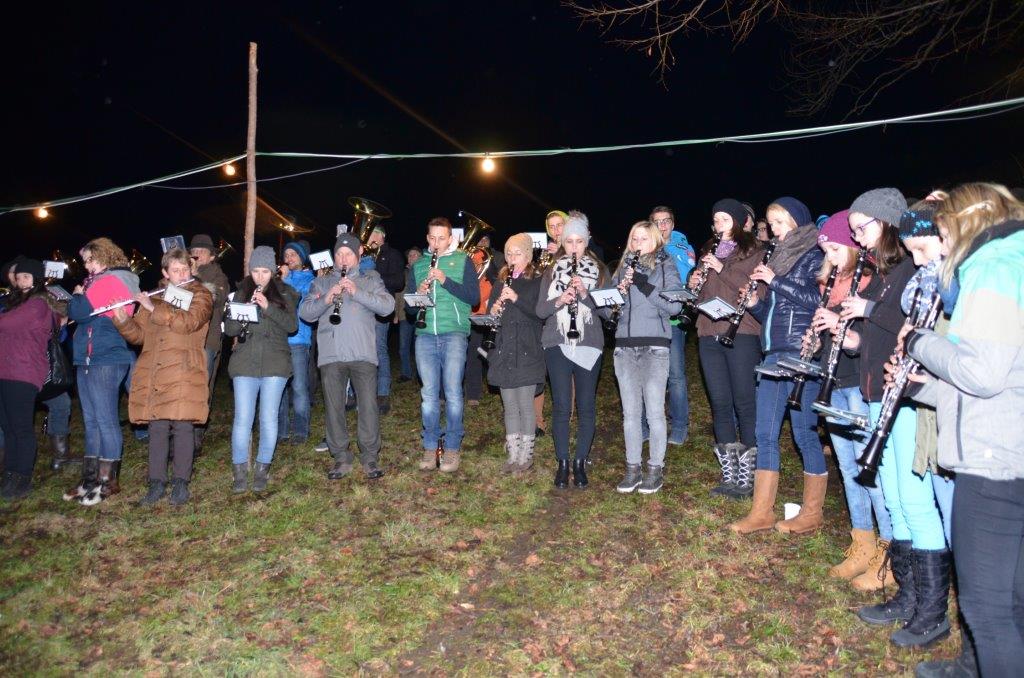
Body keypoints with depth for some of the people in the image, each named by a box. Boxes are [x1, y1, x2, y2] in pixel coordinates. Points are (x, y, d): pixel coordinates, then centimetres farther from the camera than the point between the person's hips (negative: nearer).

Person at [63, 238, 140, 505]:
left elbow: (78, 311, -17)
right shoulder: (99, 282, 20)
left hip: (106, 360, -10)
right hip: (88, 359, 10)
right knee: (91, 421, 12)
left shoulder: (110, 282, -10)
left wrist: (77, 294, 1)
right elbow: (81, 316, 22)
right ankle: (91, 478, 19)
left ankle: (108, 481, 1)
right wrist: (80, 297, 5)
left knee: (105, 420, -5)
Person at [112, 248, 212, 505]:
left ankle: (181, 482, 6)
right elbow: (139, 335, 15)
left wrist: (154, 309, -16)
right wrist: (123, 320, -3)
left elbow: (190, 321, -15)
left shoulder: (200, 294, 5)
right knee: (157, 428, 5)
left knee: (182, 426, -4)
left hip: (184, 373, -4)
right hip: (153, 374, 4)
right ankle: (157, 482, 13)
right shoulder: (151, 298, 18)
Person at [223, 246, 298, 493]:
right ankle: (239, 471, 8)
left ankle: (262, 470, 14)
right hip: (245, 363, 1)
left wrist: (269, 307, -16)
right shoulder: (241, 293, 10)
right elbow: (229, 329, 6)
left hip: (275, 363, -1)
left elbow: (292, 325, -4)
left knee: (269, 418, 2)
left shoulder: (284, 293, 7)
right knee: (243, 418, -3)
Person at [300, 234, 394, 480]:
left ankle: (370, 457, 6)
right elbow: (304, 313, 5)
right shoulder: (321, 283, 18)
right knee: (334, 407, 4)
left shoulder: (371, 279, 14)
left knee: (368, 406, -4)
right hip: (330, 355, 2)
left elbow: (388, 306, -3)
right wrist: (327, 299, -13)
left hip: (363, 354, -2)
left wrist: (357, 292, -15)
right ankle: (341, 458, 14)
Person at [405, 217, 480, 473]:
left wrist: (445, 280, -13)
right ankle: (430, 446, 13)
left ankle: (452, 447, 4)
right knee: (429, 393, 4)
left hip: (454, 333, -3)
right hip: (425, 335, 3)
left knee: (452, 391, -6)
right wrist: (419, 292, -6)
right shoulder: (418, 265, 17)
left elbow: (474, 297, -3)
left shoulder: (462, 260, 7)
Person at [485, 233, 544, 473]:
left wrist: (517, 299, -23)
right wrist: (494, 311, -7)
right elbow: (491, 310, 16)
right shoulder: (501, 281, 13)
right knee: (509, 406, 10)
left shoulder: (537, 281, -3)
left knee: (525, 405, 1)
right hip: (503, 350, 5)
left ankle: (526, 454, 14)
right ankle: (513, 455, 19)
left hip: (527, 351, -5)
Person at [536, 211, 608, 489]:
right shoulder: (551, 272, 11)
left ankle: (580, 463, 15)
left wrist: (585, 294, -16)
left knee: (586, 406, 2)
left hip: (589, 346, 0)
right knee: (561, 406, 0)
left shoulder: (599, 271, 8)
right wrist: (559, 300, -15)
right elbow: (540, 311, 4)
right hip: (558, 345, 0)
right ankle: (562, 463, 11)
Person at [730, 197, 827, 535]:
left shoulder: (815, 255, -2)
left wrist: (776, 281, -14)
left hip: (802, 355, -8)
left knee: (804, 433, -1)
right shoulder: (779, 257, 19)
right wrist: (754, 303, 3)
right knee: (765, 433, 6)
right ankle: (761, 513, 12)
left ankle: (812, 513, 13)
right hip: (774, 353, 8)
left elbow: (819, 299, -16)